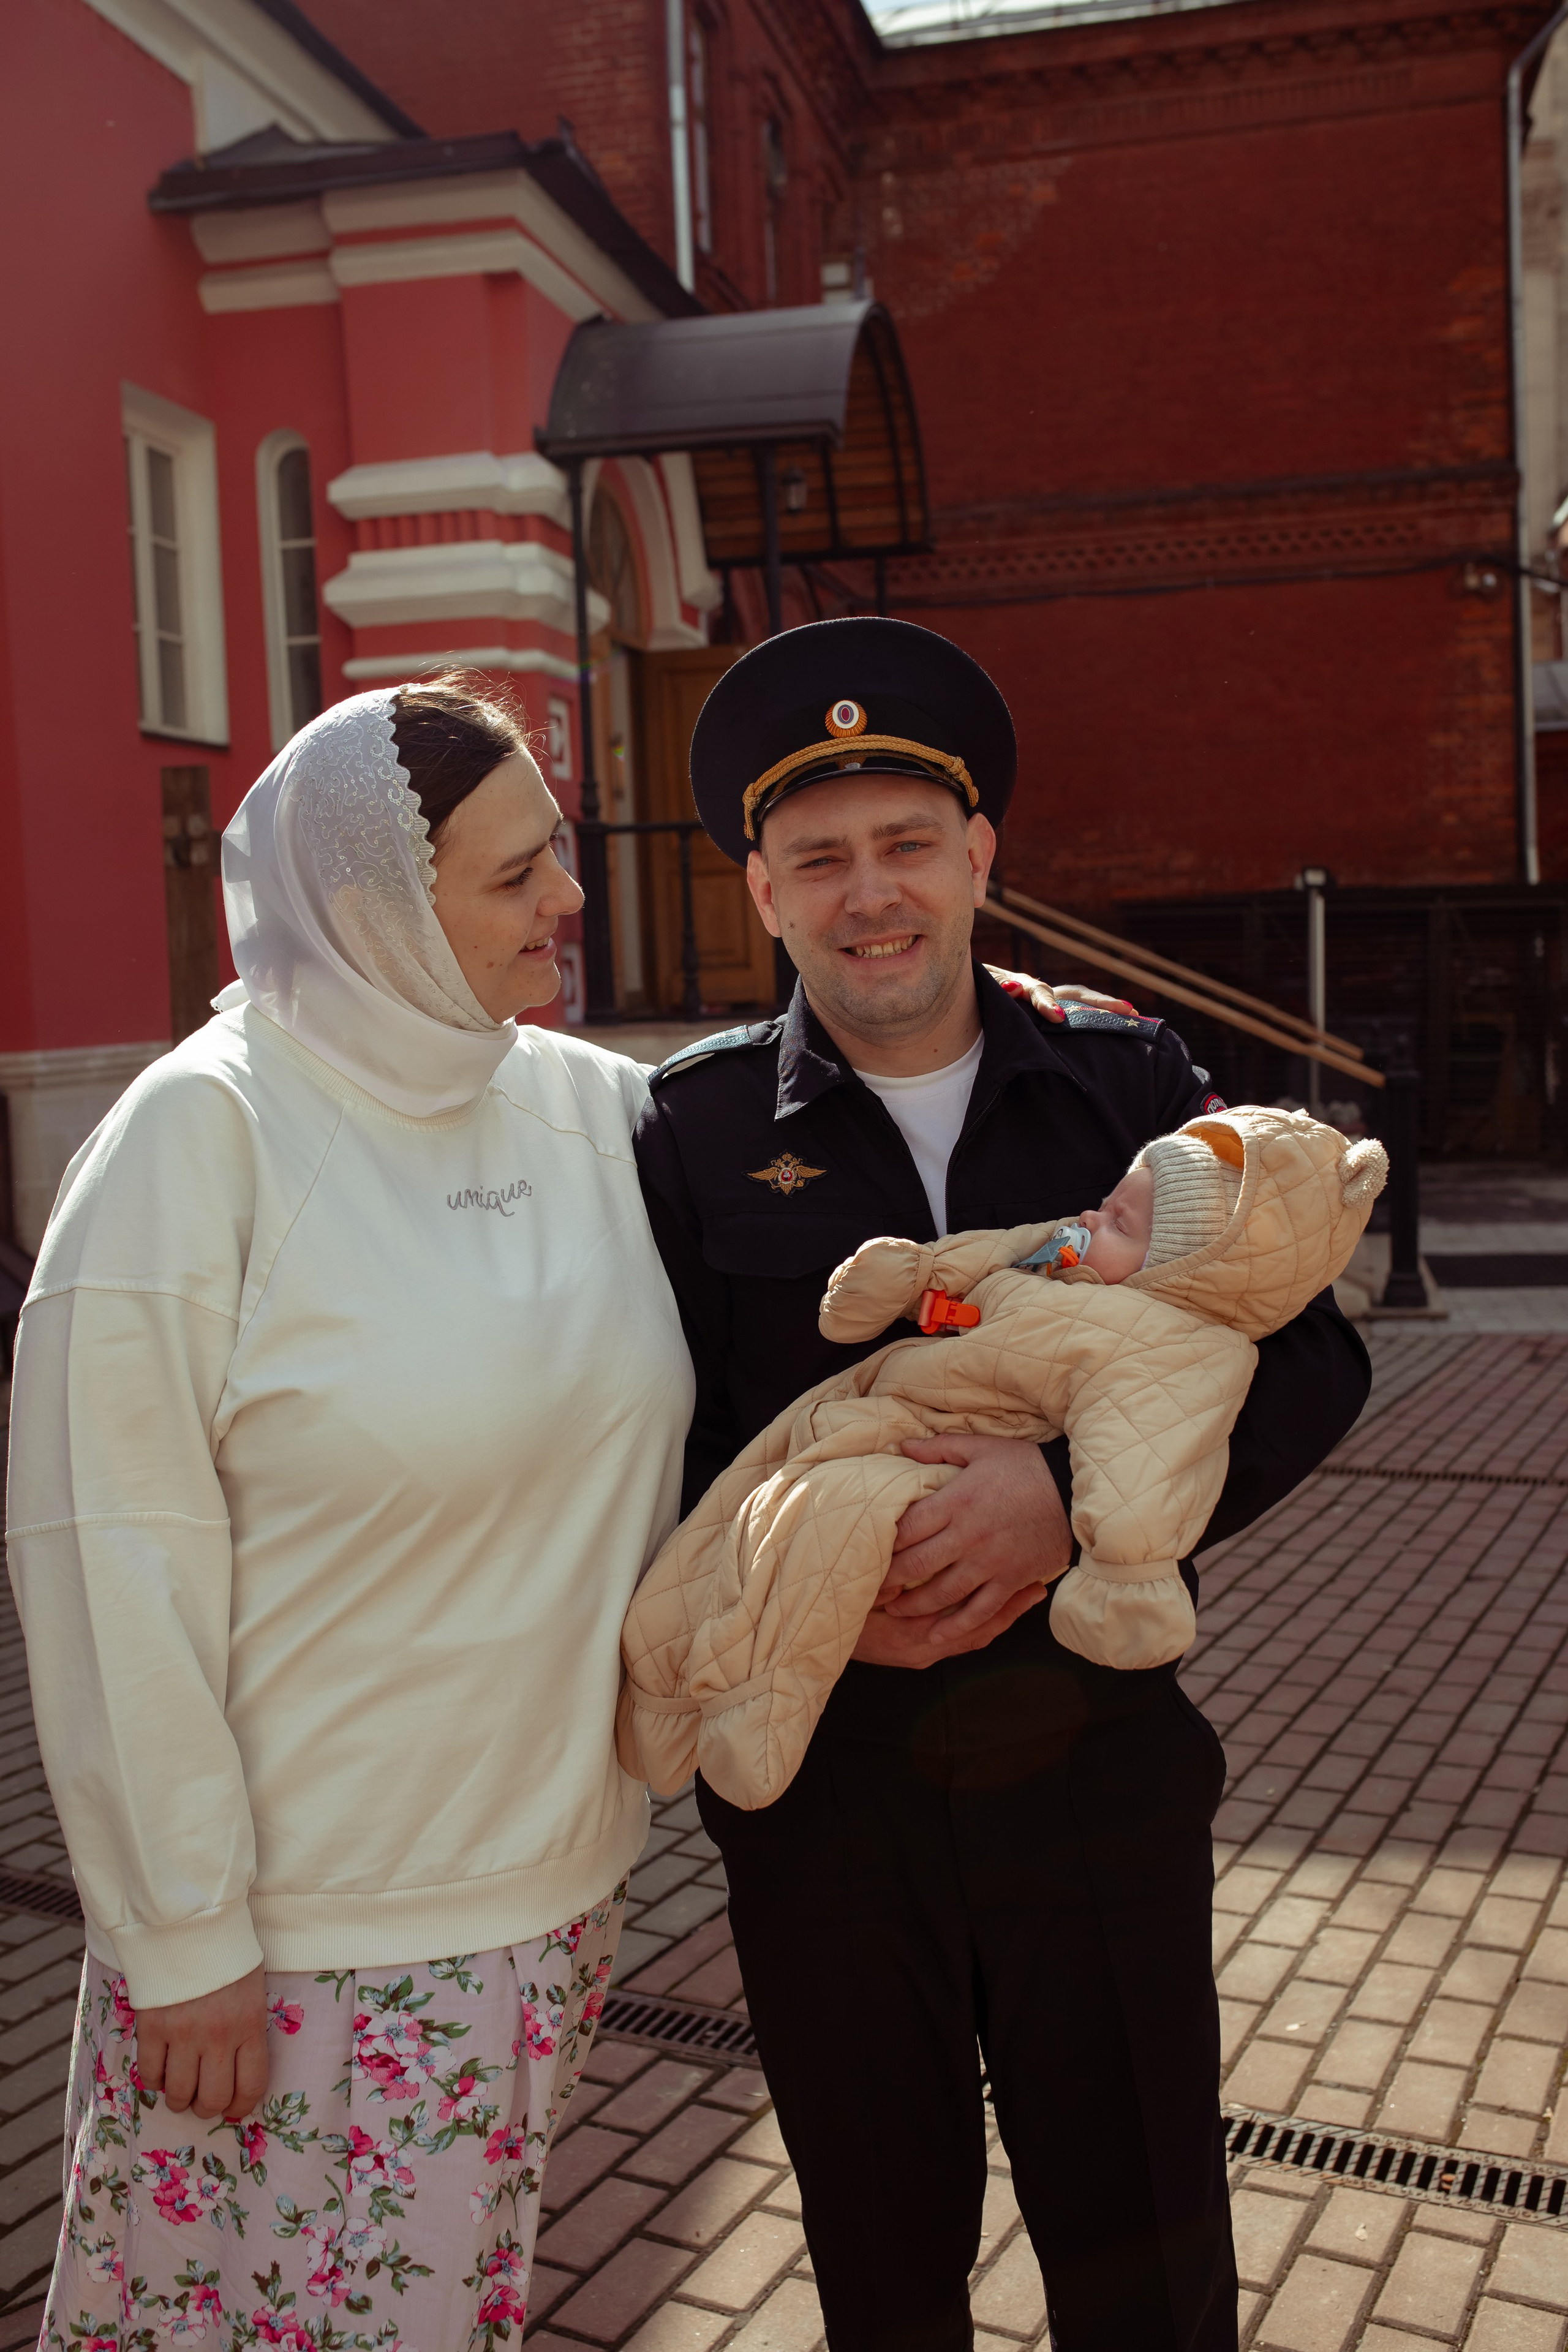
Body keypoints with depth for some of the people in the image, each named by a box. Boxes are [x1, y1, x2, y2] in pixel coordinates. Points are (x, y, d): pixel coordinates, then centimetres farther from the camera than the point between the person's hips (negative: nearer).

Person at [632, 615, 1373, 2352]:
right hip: (818, 1797, 0)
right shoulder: (691, 1130, -3)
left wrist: (1073, 1498, -20)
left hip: (1100, 1770, 1)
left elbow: (1306, 1358, -5)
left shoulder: (1127, 1081, 0)